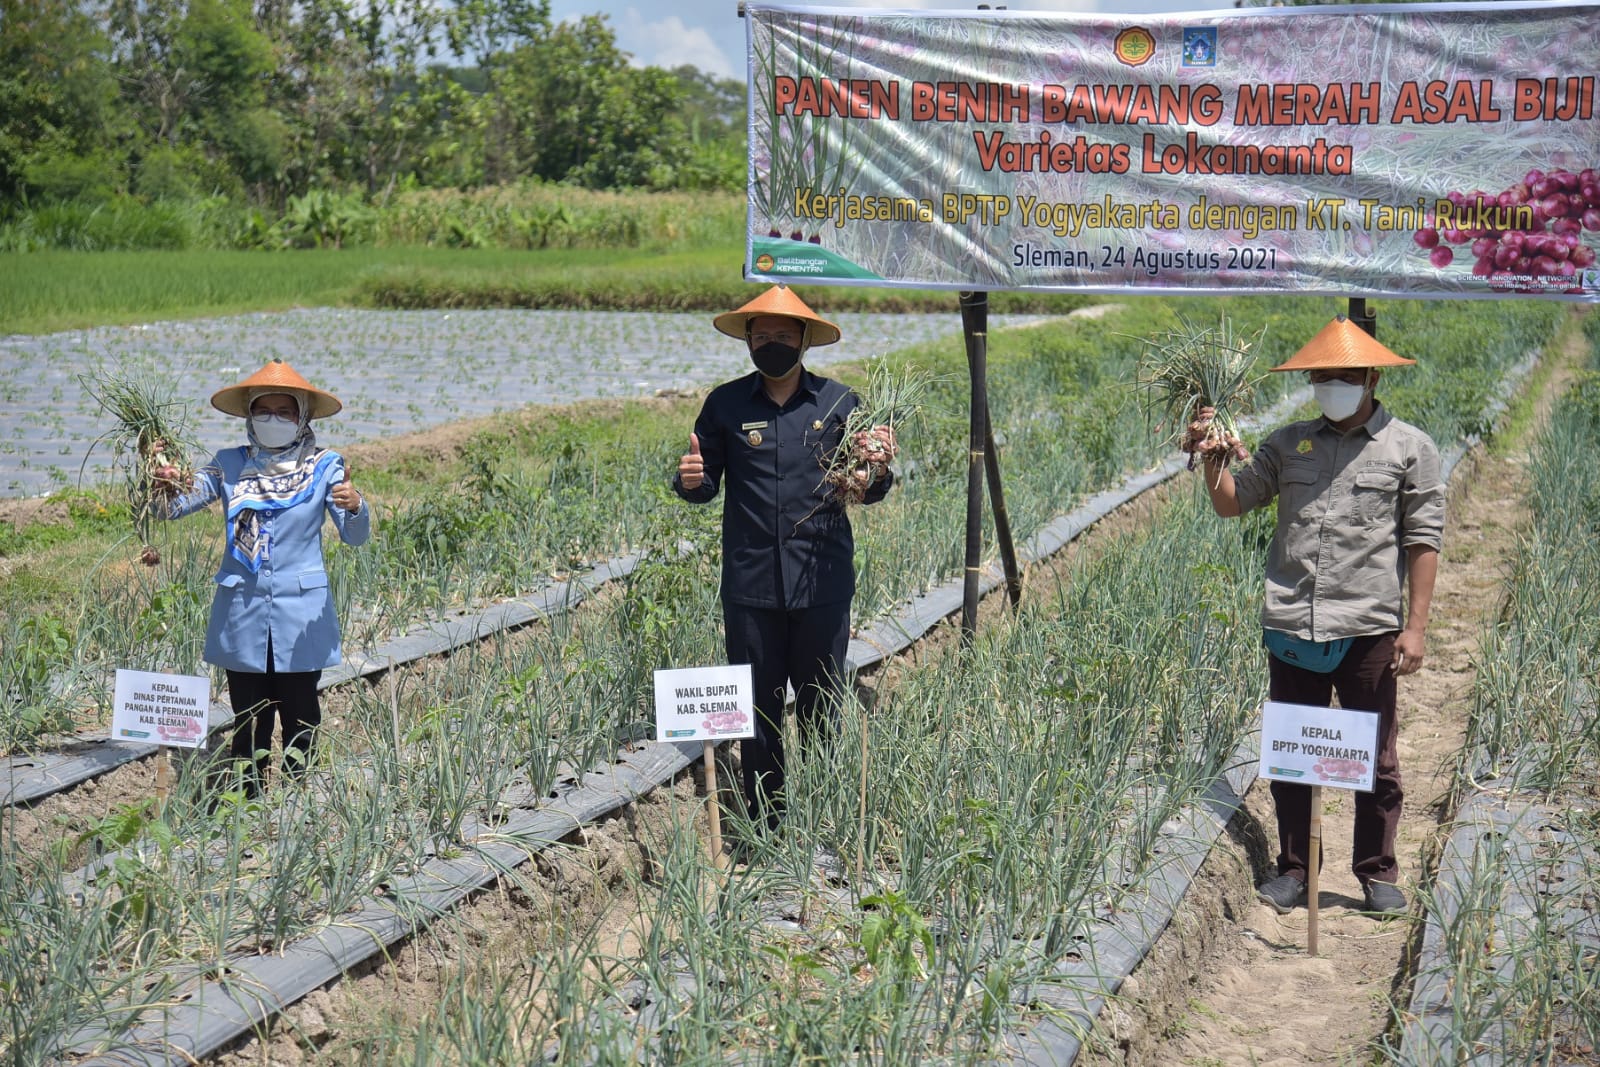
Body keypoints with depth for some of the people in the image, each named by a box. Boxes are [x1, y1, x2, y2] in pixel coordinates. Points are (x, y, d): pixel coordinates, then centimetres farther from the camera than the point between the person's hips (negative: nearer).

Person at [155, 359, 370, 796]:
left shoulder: (324, 467, -1)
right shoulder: (229, 465, 4)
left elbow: (356, 536, -8)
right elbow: (177, 504, -4)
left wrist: (355, 507, -31)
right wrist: (165, 492, -28)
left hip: (301, 615, -1)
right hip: (243, 614, 1)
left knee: (299, 716, 7)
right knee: (248, 716, 7)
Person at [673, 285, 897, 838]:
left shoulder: (838, 402, 4)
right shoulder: (725, 405, 4)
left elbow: (867, 490, 7)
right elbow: (706, 483, 9)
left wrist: (876, 473, -16)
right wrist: (691, 480, -14)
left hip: (822, 584, 0)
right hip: (750, 585, 0)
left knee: (821, 710, 7)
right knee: (757, 711, 7)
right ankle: (763, 827, 17)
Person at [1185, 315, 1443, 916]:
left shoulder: (1408, 448, 2)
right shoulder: (1289, 443, 10)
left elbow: (1423, 540, 0)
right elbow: (1232, 504, 14)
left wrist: (1415, 626, -5)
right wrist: (1213, 460, -6)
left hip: (1367, 630, -3)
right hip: (1292, 630, 3)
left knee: (1376, 760, 5)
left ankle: (1378, 874, 19)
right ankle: (1292, 869, 23)